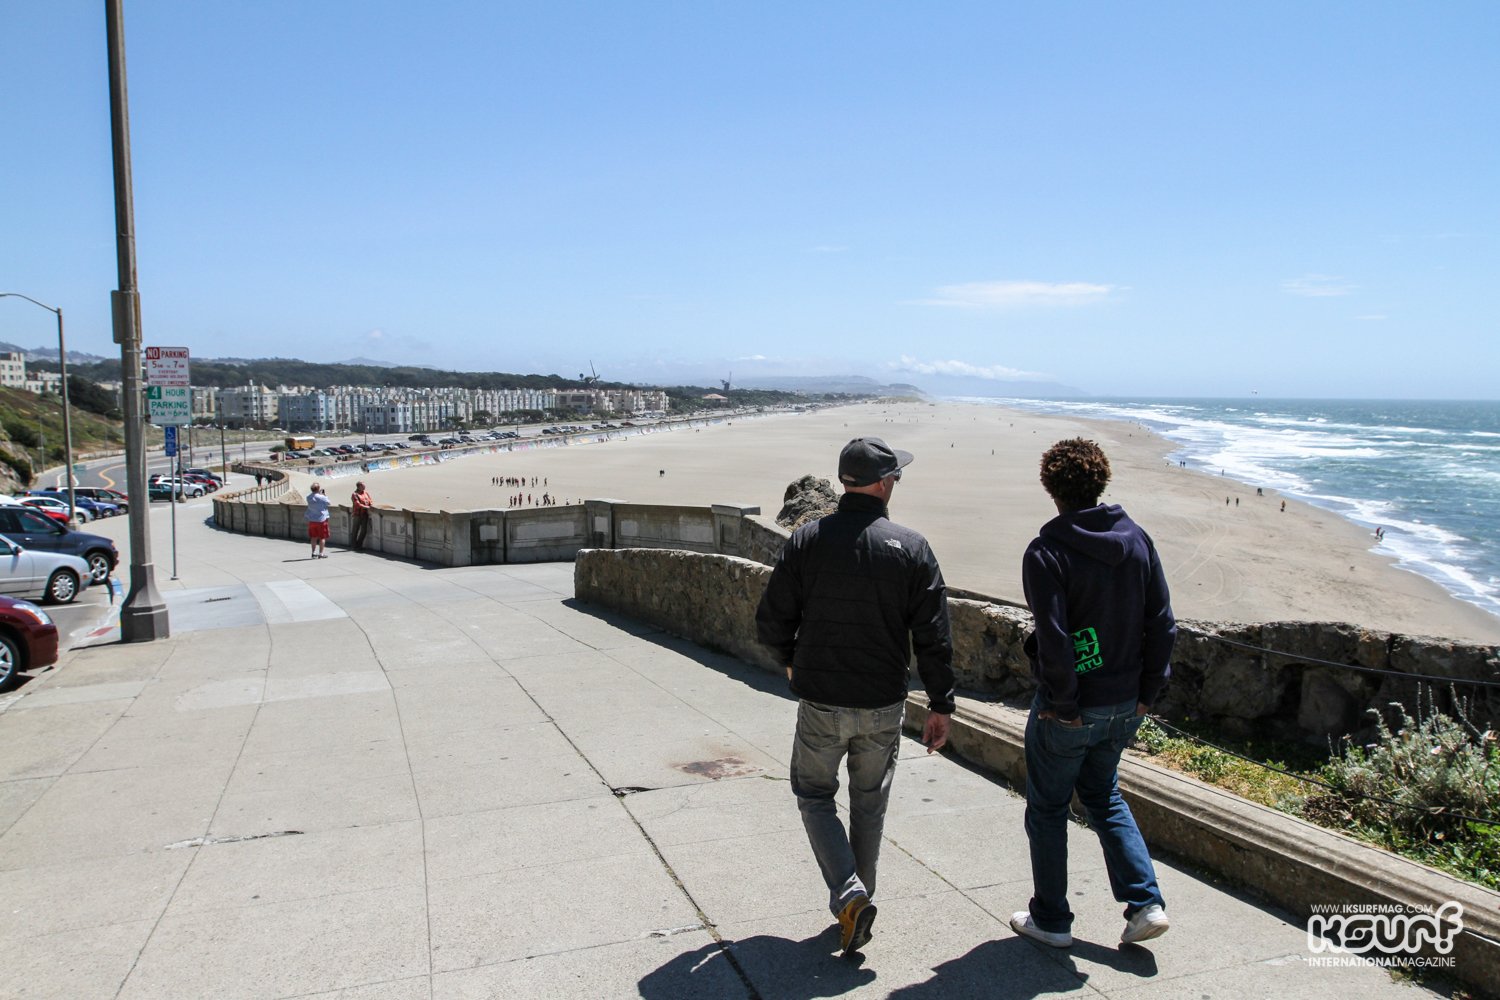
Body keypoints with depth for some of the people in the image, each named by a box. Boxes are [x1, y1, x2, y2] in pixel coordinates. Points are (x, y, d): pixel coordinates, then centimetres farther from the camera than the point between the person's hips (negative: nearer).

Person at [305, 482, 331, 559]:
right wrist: (325, 496, 12)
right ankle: (321, 553, 2)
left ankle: (314, 553, 17)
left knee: (314, 537, 14)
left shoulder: (308, 497, 0)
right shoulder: (322, 497, -16)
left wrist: (320, 493, 14)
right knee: (322, 537, 3)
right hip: (321, 519, -5)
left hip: (311, 520, 5)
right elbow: (327, 503, -1)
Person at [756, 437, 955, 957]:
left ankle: (849, 894, 0)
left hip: (820, 703, -1)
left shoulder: (807, 539, -8)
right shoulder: (911, 547, -7)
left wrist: (790, 661, 15)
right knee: (869, 803, 19)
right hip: (884, 706, 1)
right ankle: (859, 897, 30)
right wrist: (940, 705, 3)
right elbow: (934, 636, -6)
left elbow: (770, 621, -5)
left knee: (814, 794, 17)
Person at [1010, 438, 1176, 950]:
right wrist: (1147, 693, 7)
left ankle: (1050, 920, 24)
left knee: (1047, 809, 13)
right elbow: (1163, 625, 1)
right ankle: (1146, 903, 21)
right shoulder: (1138, 541, 0)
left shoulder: (1047, 552, -19)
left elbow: (1054, 642, -24)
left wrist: (1063, 706, -13)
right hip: (1125, 706, 6)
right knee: (1104, 796, 26)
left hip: (1069, 710, -6)